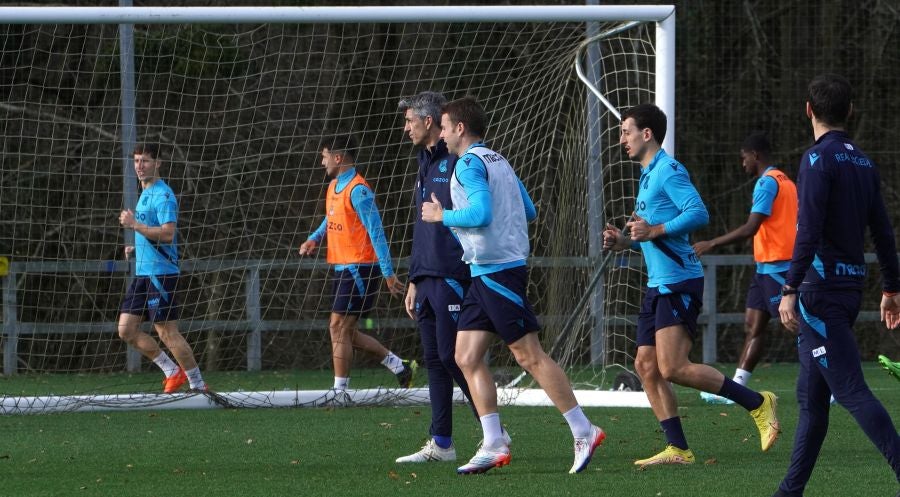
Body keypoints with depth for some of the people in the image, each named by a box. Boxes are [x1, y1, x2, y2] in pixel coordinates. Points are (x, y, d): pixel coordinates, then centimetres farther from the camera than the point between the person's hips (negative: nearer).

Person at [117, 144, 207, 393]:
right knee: (126, 330, 6)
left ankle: (198, 384, 2)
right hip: (142, 272, 10)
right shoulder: (145, 194, 18)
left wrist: (134, 225, -23)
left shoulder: (163, 195, -12)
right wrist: (136, 249, 13)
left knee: (167, 332, -8)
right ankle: (172, 370, 16)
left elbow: (168, 233, -24)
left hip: (161, 273, -10)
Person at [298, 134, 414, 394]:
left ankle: (340, 390, -3)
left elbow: (376, 231, -18)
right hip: (341, 267, 10)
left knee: (339, 327, -8)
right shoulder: (334, 186, 13)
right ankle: (398, 365, 19)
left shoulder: (358, 190, -15)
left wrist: (388, 273, -20)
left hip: (358, 268, -10)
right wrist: (314, 239, 9)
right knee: (346, 331, 11)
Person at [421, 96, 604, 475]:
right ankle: (493, 445, 3)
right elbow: (529, 212, 20)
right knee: (467, 357, 6)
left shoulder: (469, 164, -12)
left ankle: (583, 432, -4)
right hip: (484, 273, 10)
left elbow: (481, 214, -24)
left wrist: (441, 215, -10)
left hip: (497, 270, -10)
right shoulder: (497, 161, 17)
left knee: (529, 356, -7)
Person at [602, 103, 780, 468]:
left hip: (679, 281, -10)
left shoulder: (668, 171, -10)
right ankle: (678, 449, 5)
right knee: (646, 366, 3)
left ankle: (757, 403, -7)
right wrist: (625, 242, 14)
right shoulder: (648, 176, 22)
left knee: (673, 368, -16)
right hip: (659, 284, 10)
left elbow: (698, 213, -22)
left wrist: (655, 230, -24)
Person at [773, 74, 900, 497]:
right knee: (812, 395, 13)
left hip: (822, 288, -8)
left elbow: (809, 232, -19)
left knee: (850, 390, -11)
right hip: (851, 286, 8)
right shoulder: (863, 162, 12)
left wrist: (790, 290, -19)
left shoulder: (819, 159, -11)